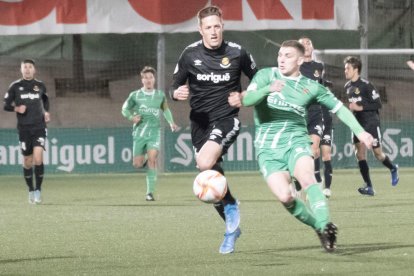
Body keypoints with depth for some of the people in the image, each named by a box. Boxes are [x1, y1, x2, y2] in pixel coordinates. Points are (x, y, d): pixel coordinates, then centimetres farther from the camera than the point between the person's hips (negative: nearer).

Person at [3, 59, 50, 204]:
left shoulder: (40, 86, 7)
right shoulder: (15, 86, 2)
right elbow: (6, 105, 5)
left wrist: (46, 112, 8)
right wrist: (16, 108, -15)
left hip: (39, 127, 0)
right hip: (24, 128, 0)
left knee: (38, 158, -16)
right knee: (27, 161, 5)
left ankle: (38, 190, -7)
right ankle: (31, 191, 21)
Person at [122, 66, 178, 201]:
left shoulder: (160, 95, 7)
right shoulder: (135, 95, 1)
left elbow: (165, 109, 25)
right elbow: (125, 109, 10)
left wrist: (171, 122, 11)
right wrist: (131, 117, -10)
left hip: (154, 131, 0)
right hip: (139, 131, 0)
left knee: (152, 158, -20)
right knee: (137, 164, -2)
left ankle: (150, 192, -18)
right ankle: (144, 159, 38)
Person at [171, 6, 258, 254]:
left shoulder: (237, 53, -4)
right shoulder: (190, 54, -1)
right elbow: (175, 87, 6)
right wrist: (177, 93, -15)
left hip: (227, 117, -4)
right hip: (200, 120, 4)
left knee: (205, 163, -28)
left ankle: (231, 207, -6)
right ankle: (232, 227, 23)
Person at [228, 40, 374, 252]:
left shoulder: (311, 87, 9)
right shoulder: (266, 75, 4)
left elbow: (338, 107, 18)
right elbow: (247, 99, -11)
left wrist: (359, 131, 9)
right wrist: (268, 89, -29)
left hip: (296, 141, 0)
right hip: (268, 148, 0)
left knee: (306, 176, -33)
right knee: (284, 196, -21)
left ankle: (325, 225, -38)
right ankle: (318, 226, -1)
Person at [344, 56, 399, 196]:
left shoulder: (366, 85, -15)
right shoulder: (347, 86, 7)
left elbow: (378, 104, -15)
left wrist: (360, 107, -21)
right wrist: (351, 107, 7)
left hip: (371, 123, -6)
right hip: (357, 124, 6)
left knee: (378, 153, 0)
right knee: (359, 153, -7)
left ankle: (393, 169, 32)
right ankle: (369, 187, -6)